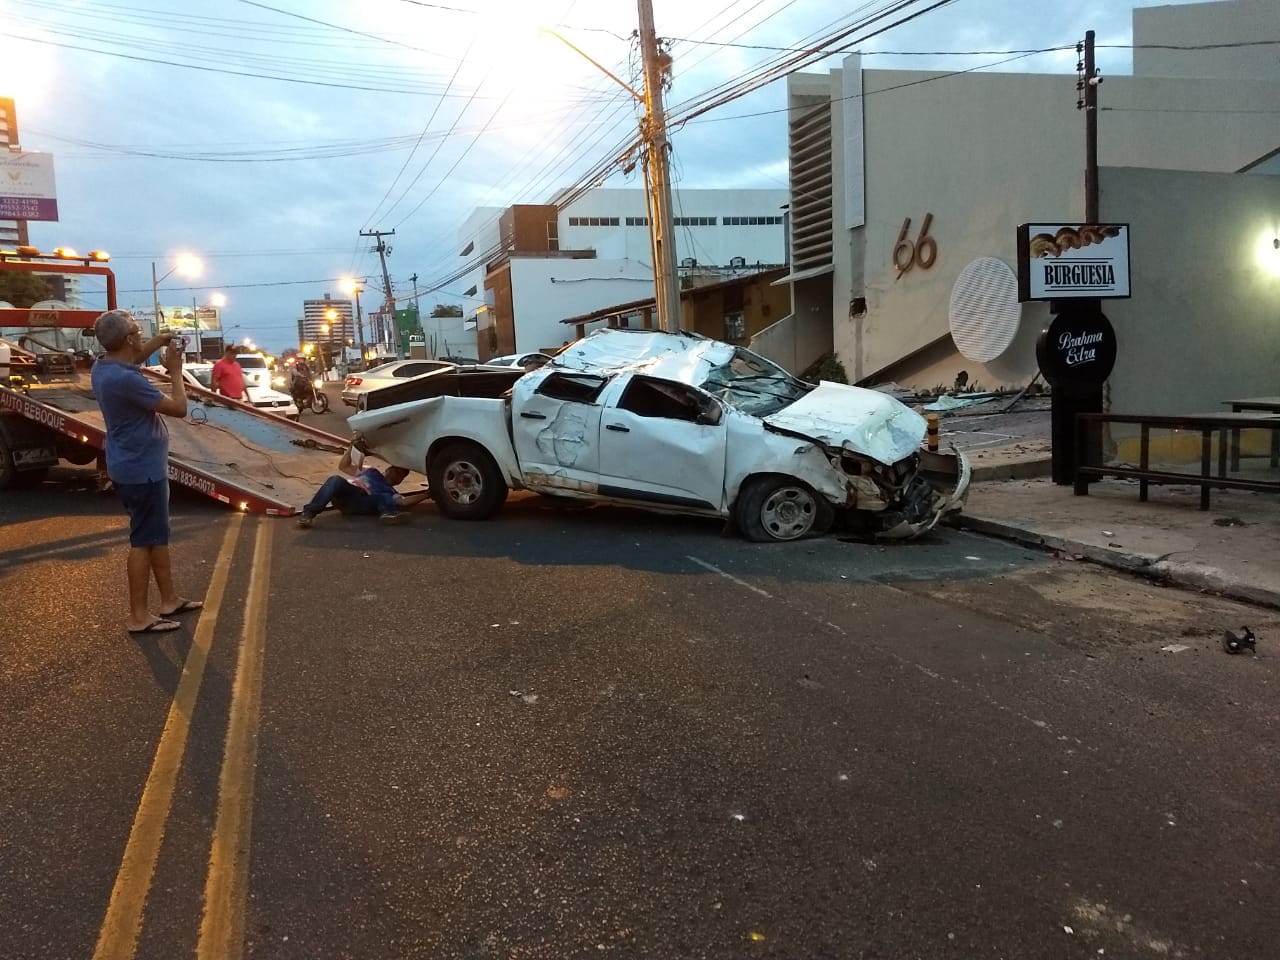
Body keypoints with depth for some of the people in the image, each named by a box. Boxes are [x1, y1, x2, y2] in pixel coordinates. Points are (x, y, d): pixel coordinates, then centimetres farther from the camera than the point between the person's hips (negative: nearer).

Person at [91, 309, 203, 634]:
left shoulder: (103, 368, 3)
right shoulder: (126, 379, -27)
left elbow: (130, 360, 29)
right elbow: (179, 407, -21)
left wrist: (158, 342, 15)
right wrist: (175, 370, -8)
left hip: (135, 465, 10)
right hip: (142, 469, -10)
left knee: (158, 535, 18)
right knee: (144, 540, -2)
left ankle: (169, 599, 28)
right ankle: (138, 616, 7)